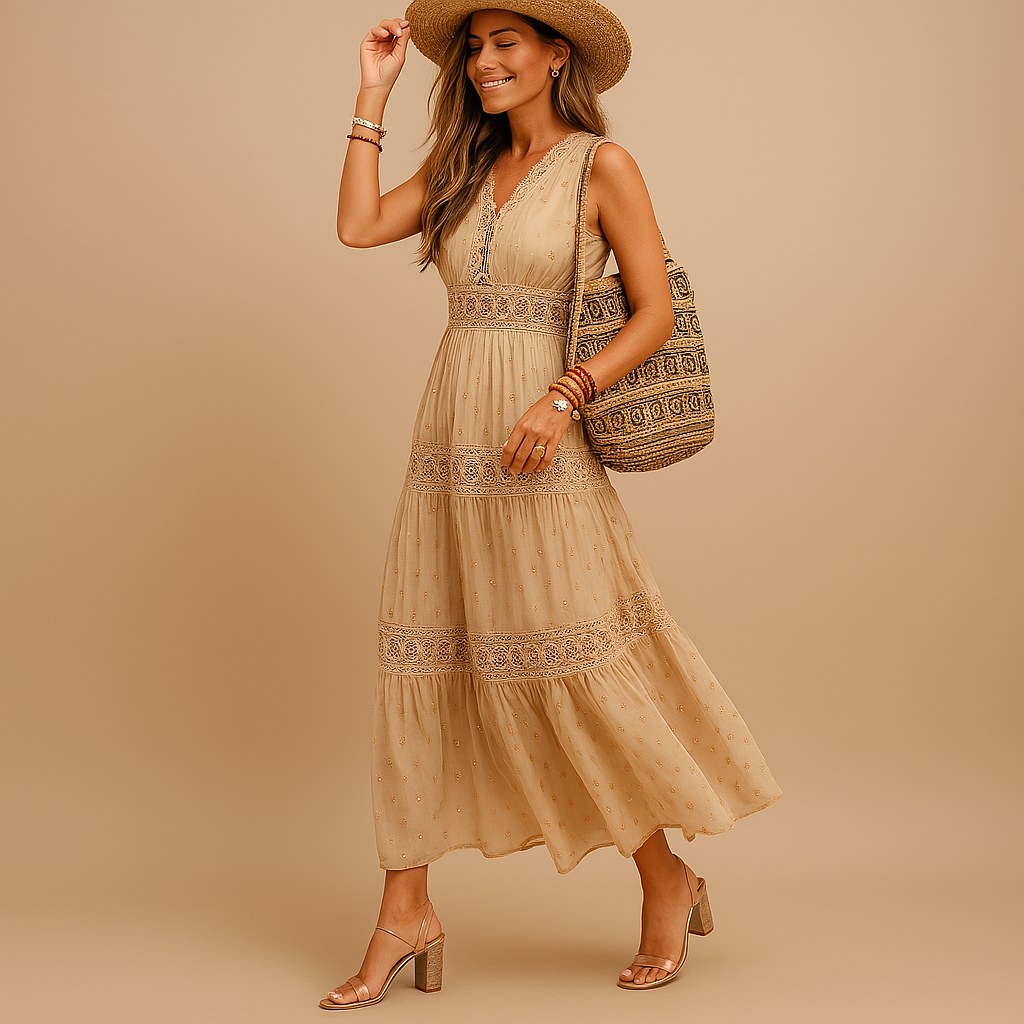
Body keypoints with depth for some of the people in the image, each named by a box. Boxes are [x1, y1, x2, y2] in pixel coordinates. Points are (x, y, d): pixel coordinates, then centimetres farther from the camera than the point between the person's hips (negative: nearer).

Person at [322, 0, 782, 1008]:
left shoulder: (602, 165, -2)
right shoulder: (461, 168, 14)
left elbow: (655, 313, -7)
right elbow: (358, 226, 2)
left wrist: (562, 397, -19)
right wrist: (372, 94, 6)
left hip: (541, 451, -5)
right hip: (449, 447, 6)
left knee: (573, 671, -1)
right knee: (420, 665, 4)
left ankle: (668, 882, 19)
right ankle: (406, 912, 12)